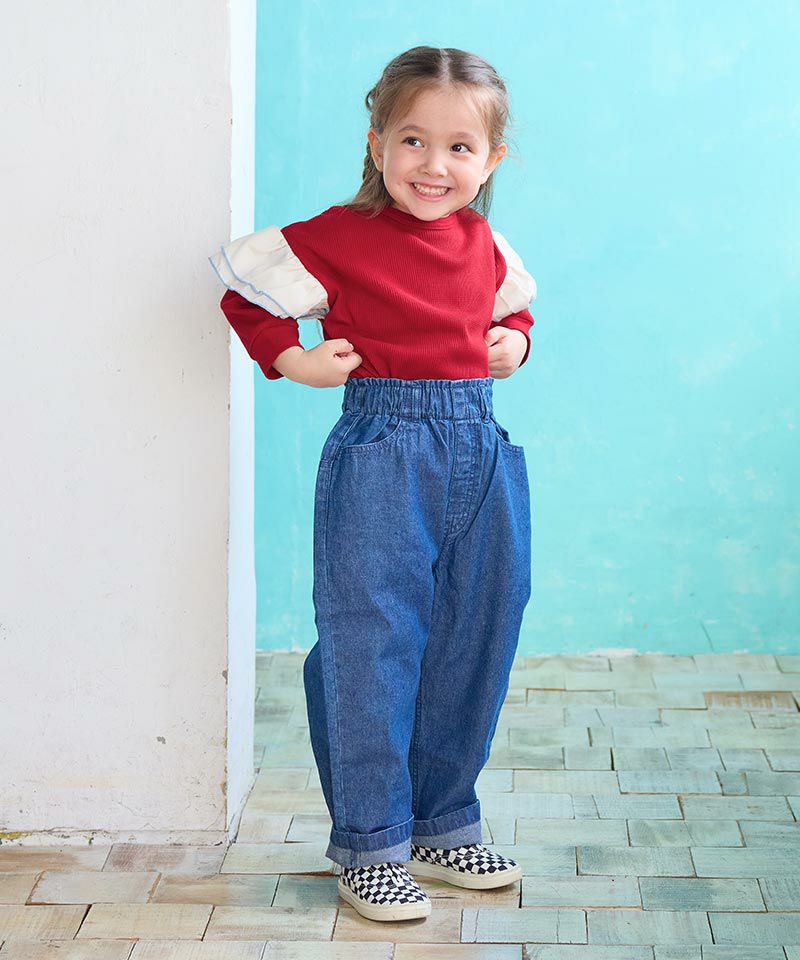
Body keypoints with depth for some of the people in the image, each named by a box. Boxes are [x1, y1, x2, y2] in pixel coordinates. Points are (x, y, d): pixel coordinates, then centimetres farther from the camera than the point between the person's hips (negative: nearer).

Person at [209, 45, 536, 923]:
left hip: (479, 454, 6)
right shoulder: (339, 238, -9)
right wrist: (290, 359, -8)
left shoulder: (485, 246, 9)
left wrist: (515, 342, 10)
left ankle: (442, 825, 27)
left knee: (474, 644, 11)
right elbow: (242, 281, -1)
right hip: (378, 459, -6)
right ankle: (369, 846, 11)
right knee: (370, 648, -3)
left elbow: (515, 302, 29)